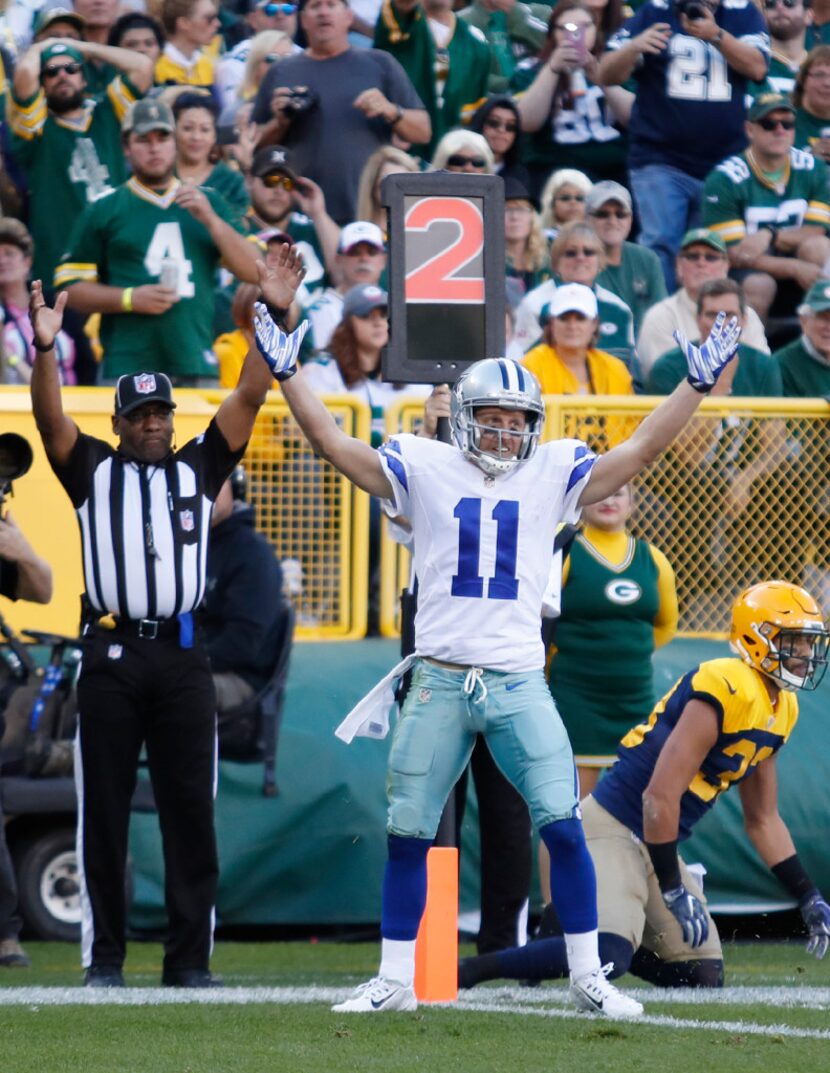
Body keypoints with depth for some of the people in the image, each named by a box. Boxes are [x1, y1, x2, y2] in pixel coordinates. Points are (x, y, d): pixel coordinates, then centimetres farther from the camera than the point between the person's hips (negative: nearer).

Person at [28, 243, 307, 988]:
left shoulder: (198, 468, 15)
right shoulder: (95, 471, 12)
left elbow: (249, 399, 6)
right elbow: (52, 420, -4)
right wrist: (44, 349, -21)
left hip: (181, 655, 1)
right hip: (112, 653, -1)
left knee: (190, 809, 0)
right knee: (105, 809, 1)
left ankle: (190, 956, 4)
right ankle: (105, 956, 5)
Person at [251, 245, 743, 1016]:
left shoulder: (551, 475, 8)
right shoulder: (425, 471, 4)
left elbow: (640, 453, 6)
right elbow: (336, 447, -1)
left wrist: (697, 383, 2)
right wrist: (285, 374, -7)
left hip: (519, 683, 0)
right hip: (439, 683, 0)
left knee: (563, 826, -8)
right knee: (409, 835, 5)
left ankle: (587, 976, 2)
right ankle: (395, 981, 16)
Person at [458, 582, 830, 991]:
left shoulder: (779, 711, 11)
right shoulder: (726, 691, -20)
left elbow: (762, 820, 22)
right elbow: (660, 797, -23)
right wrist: (674, 891, -19)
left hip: (650, 844, 10)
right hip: (610, 830, -10)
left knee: (702, 975, 5)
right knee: (606, 959, -29)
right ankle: (466, 972, -17)